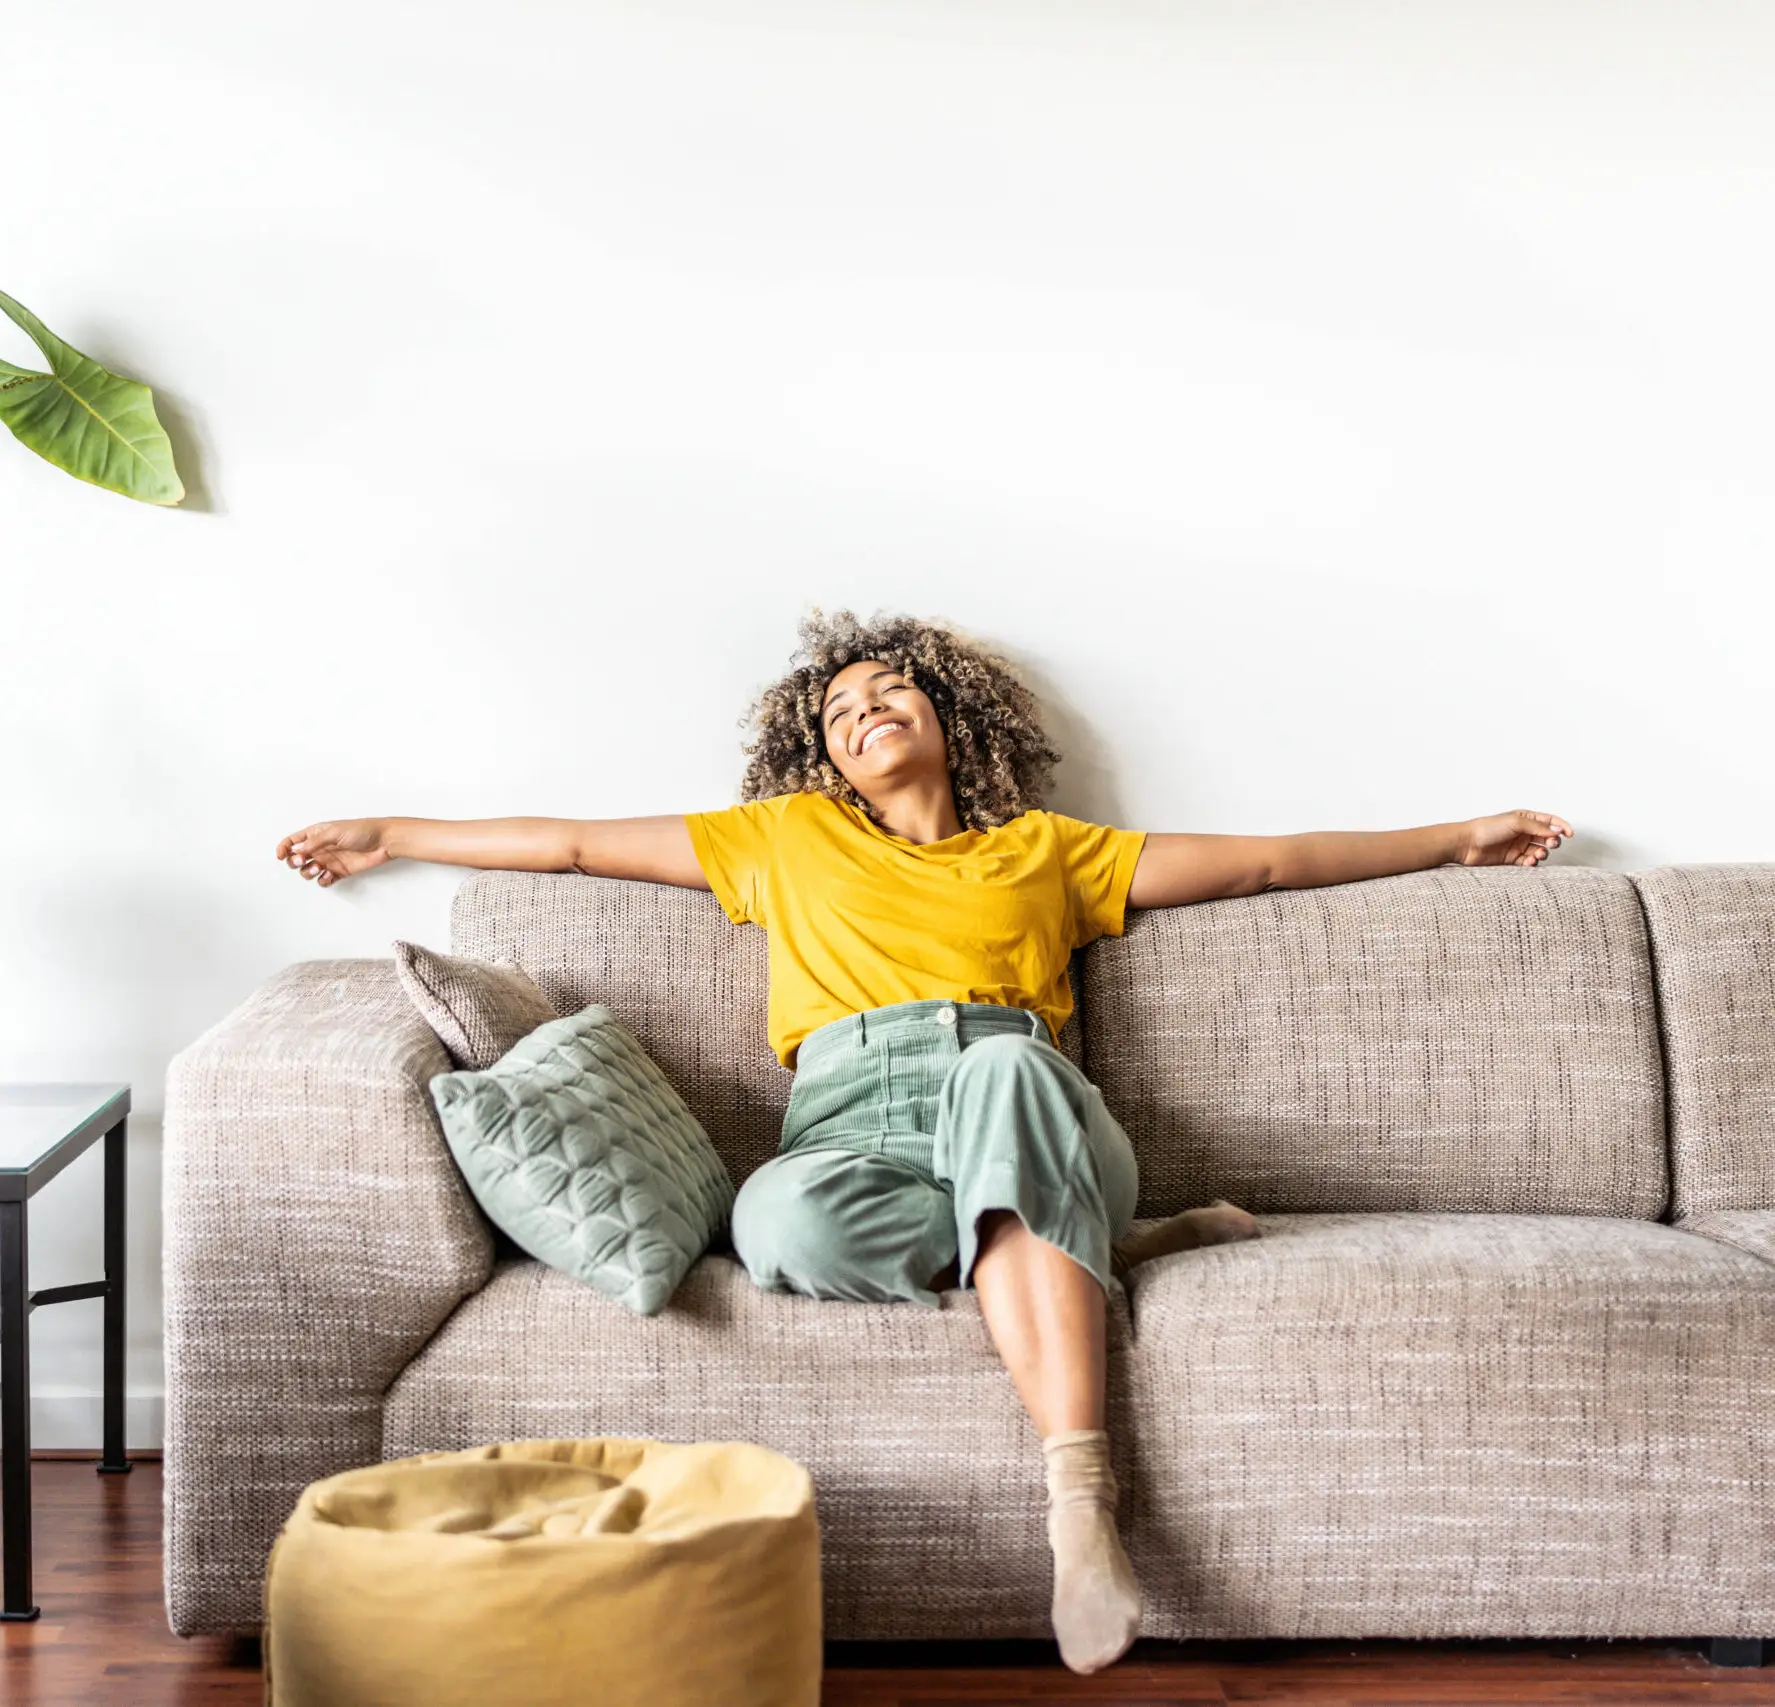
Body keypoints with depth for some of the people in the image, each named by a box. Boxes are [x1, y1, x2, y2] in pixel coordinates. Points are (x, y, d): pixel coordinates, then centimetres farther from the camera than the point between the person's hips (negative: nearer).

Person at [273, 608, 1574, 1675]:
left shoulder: (1047, 849, 28)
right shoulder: (788, 836, 30)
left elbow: (1261, 860, 28)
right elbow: (577, 842, 32)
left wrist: (1459, 840, 28)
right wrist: (390, 837, 32)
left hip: (1027, 1120, 0)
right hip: (857, 1130, 0)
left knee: (1000, 1064, -38)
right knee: (783, 1217, -37)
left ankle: (1081, 1505, -44)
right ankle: (1108, 1251, -17)